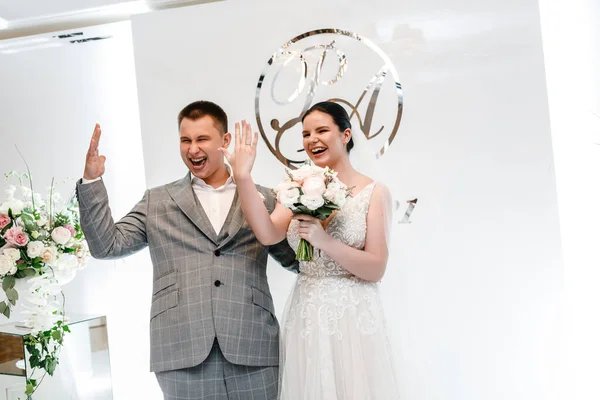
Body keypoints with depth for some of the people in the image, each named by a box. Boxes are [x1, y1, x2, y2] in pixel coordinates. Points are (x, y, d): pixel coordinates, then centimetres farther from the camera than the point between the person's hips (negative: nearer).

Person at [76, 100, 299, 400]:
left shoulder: (263, 199, 12)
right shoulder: (158, 201, 14)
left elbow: (298, 258, 16)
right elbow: (107, 245, 8)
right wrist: (91, 182, -2)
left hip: (253, 350, 0)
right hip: (183, 352, 0)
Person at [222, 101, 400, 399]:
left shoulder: (374, 192, -4)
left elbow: (376, 268, -8)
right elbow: (268, 234, -11)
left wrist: (325, 241, -21)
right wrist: (242, 178, -20)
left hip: (353, 317, -3)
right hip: (305, 316, 3)